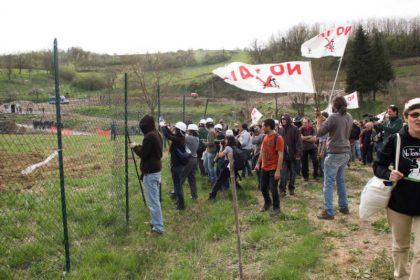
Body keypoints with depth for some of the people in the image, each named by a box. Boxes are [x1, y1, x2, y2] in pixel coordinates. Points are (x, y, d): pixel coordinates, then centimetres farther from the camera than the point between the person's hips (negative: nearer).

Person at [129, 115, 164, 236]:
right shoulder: (157, 134, 11)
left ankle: (158, 228, 0)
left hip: (150, 172, -10)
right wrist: (140, 146, 9)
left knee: (152, 201, -5)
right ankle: (155, 222, 31)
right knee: (154, 199, 20)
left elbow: (143, 154, -18)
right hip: (156, 170, 10)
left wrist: (135, 147, -1)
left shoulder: (149, 136, -19)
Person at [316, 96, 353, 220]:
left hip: (335, 154, -8)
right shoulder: (349, 117, 7)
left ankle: (328, 212, -4)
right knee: (341, 180, 20)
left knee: (329, 182, -4)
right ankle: (344, 206, 28)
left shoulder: (333, 117, -16)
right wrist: (325, 120, 17)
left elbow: (320, 132, -11)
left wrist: (319, 121, 6)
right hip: (346, 153, 8)